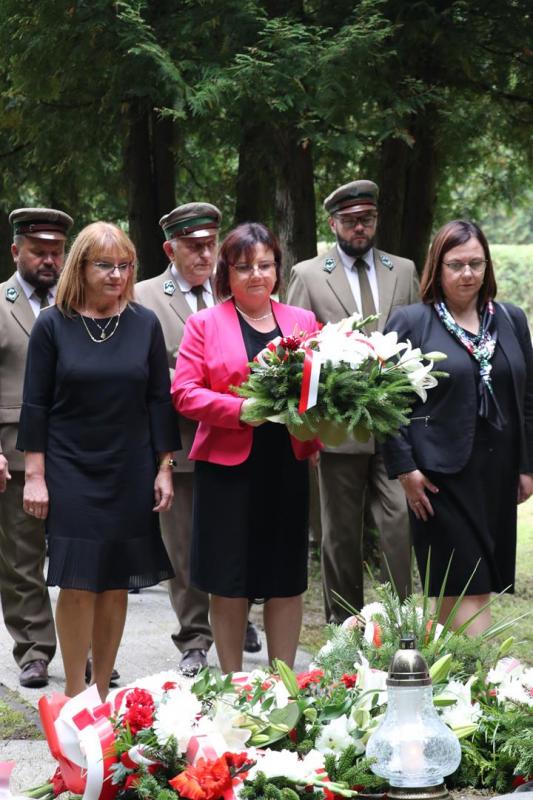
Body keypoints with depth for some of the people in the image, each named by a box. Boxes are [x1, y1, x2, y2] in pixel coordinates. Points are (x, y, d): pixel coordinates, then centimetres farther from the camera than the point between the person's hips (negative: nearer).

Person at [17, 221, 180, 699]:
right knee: (78, 584, -5)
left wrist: (164, 469, 3)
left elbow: (160, 399, 6)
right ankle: (74, 695, 3)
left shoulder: (145, 324, 3)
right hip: (70, 473, -2)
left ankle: (101, 692, 14)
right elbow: (35, 404, -2)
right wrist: (34, 475, -6)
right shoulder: (53, 326, -2)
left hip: (130, 475, 2)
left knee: (116, 584, 5)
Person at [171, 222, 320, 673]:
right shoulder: (205, 325, 3)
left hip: (287, 466, 3)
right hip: (228, 466, -2)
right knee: (229, 583, 3)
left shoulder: (303, 322, 12)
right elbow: (184, 392, -3)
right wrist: (239, 408, -16)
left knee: (287, 581, 5)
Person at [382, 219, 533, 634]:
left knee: (458, 591, 8)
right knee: (469, 585, -8)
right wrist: (405, 468, -10)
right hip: (441, 473, -4)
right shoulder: (410, 322, -2)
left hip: (498, 474, 4)